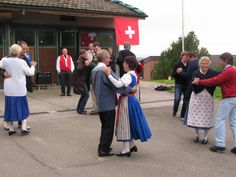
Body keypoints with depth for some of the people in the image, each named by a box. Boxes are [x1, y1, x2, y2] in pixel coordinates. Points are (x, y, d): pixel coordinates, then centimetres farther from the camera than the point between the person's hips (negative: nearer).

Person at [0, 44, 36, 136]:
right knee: (23, 109, 10)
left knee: (11, 108, 11)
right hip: (20, 90, -2)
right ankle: (23, 128, 3)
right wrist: (32, 66, 16)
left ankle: (11, 129, 16)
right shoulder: (22, 62, -10)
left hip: (9, 90, 2)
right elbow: (30, 73, -2)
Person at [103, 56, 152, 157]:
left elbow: (118, 84, -36)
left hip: (127, 101, -10)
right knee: (129, 123, 19)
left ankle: (126, 150, 4)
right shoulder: (133, 74, 11)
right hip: (131, 99, 10)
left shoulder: (128, 76, -20)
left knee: (125, 124, -3)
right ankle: (131, 145, 30)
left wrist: (109, 75, -35)